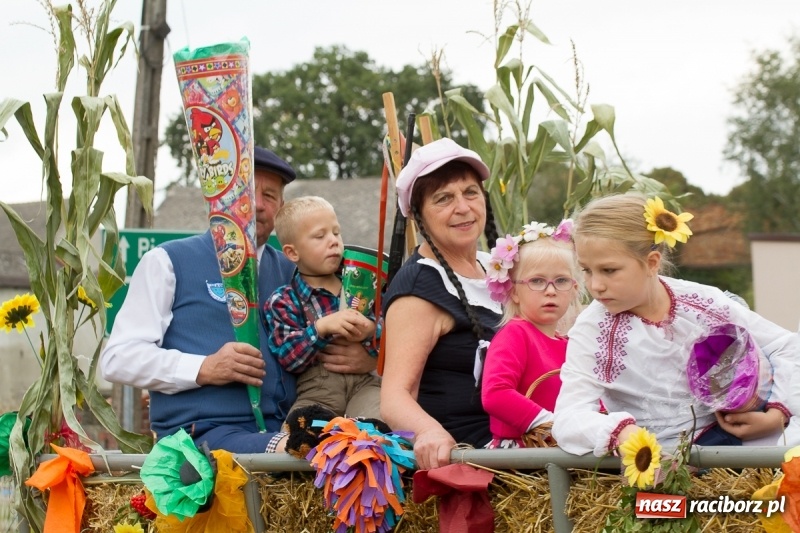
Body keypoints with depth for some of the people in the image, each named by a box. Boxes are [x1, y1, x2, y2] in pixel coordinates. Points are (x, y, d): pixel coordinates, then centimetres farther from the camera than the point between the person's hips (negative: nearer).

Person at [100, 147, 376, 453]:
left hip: (283, 431, 6)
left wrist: (362, 360, 2)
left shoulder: (291, 272, 22)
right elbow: (117, 359, 2)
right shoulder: (168, 262, 10)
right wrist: (204, 369, -11)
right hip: (202, 436, -6)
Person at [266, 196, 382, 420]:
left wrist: (371, 332, -10)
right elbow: (287, 358, -4)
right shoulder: (282, 301, 9)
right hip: (317, 386, -1)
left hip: (365, 378, 1)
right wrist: (321, 327, -17)